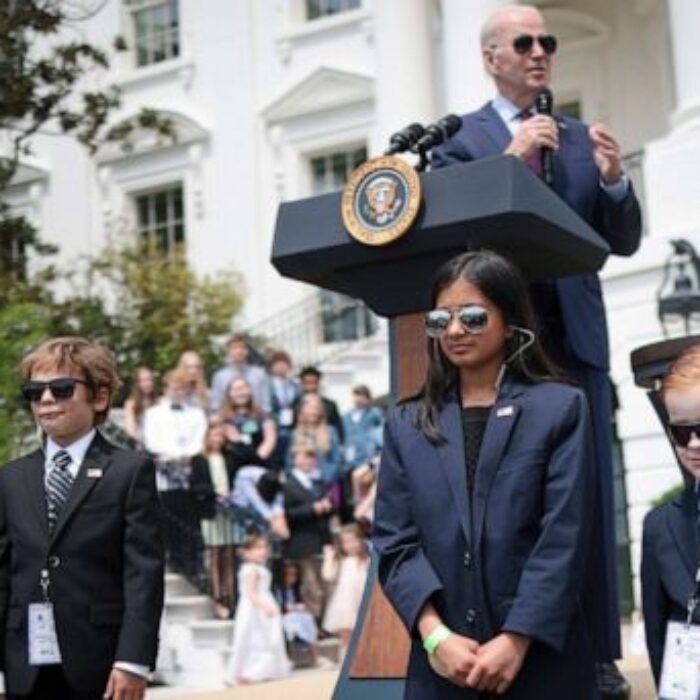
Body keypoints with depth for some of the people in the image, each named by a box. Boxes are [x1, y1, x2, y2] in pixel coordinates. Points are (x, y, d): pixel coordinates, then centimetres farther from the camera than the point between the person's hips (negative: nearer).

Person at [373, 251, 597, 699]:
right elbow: (395, 540, 4)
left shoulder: (561, 408, 4)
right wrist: (435, 634, -10)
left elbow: (565, 538, -5)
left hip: (543, 661, -2)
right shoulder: (407, 424, 11)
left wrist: (517, 641, -13)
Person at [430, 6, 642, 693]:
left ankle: (597, 655, 6)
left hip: (575, 335, 3)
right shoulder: (458, 137, 7)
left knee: (589, 498, 1)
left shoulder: (581, 138, 17)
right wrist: (511, 158, -15)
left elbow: (624, 241, 13)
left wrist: (613, 179, -6)